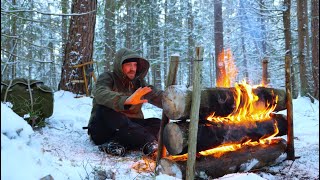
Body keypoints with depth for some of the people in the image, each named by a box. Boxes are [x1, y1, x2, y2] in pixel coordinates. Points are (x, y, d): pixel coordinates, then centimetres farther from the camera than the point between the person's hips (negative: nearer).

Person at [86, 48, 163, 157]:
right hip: (103, 131, -4)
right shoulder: (107, 78, -5)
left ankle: (119, 143, -36)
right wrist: (126, 101, -47)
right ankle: (148, 143, -40)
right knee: (105, 107, -32)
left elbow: (157, 96, -8)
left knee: (157, 123, -17)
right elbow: (100, 94, -29)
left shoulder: (138, 83, 10)